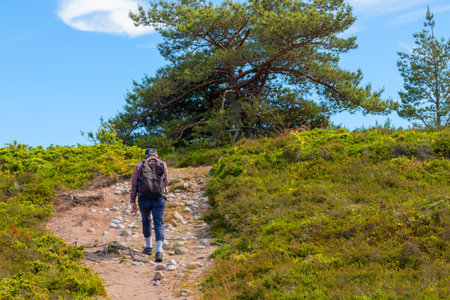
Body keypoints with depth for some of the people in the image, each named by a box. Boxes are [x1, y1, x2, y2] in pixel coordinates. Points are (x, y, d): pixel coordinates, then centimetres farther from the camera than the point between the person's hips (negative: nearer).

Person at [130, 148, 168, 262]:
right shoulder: (163, 165, 8)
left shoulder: (140, 165, 7)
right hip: (159, 199, -1)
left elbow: (134, 184, 3)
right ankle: (159, 251, -17)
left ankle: (148, 247, 31)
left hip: (144, 198, 1)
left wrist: (133, 202, 6)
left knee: (146, 220, 23)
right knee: (159, 224, 0)